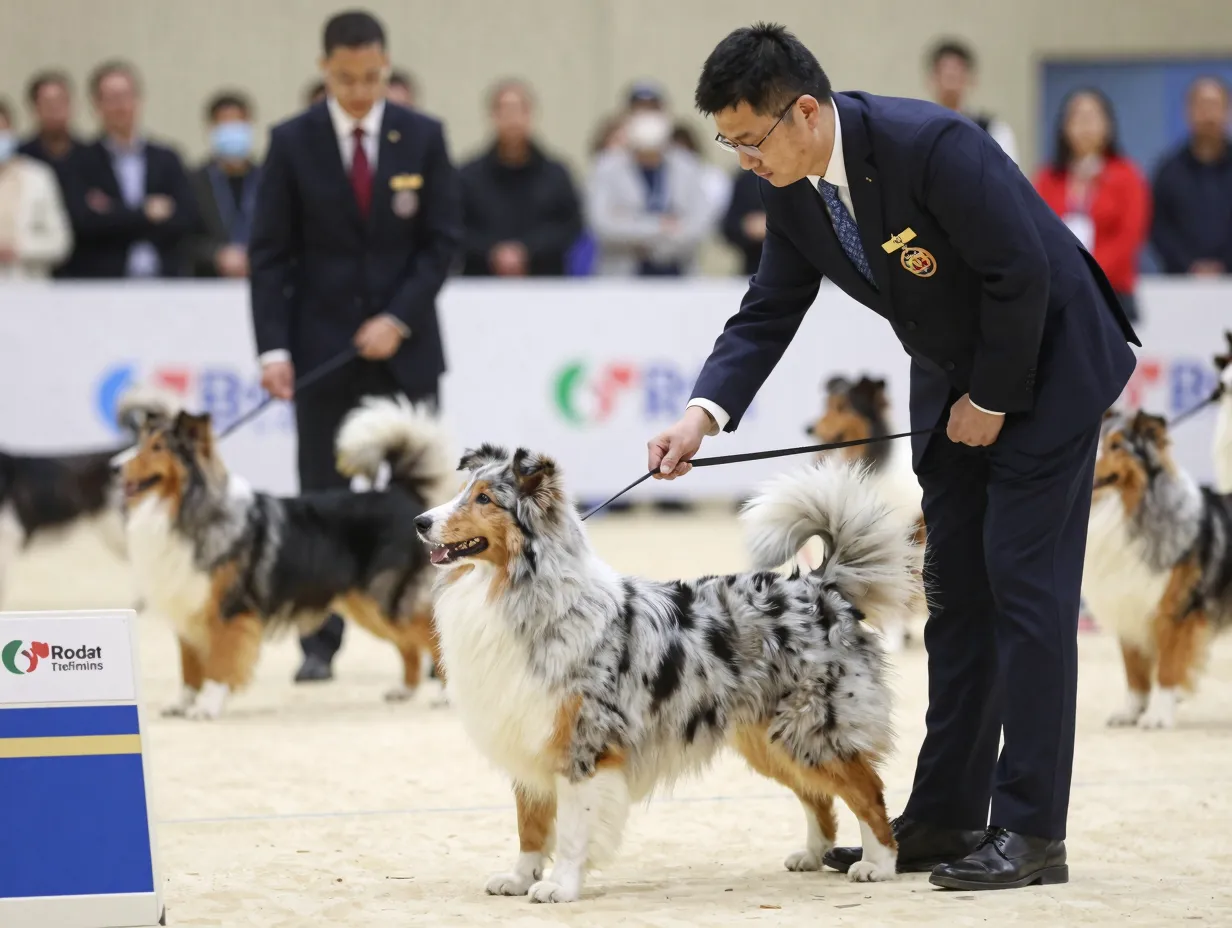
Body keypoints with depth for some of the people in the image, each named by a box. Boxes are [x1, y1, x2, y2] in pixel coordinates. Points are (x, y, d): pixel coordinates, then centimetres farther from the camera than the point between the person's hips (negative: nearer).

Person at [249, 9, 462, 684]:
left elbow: (443, 241, 0)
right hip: (321, 345, 0)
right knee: (322, 497, 1)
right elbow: (269, 253, -3)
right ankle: (319, 643, 6)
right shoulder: (292, 142, -2)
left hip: (404, 344, 1)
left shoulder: (423, 137, 1)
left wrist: (399, 318, -12)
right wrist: (273, 347, -13)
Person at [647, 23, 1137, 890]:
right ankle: (945, 817, 16)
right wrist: (703, 414, -17)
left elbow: (1021, 277, -25)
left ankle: (1031, 831, -8)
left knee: (1026, 585, -10)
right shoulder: (792, 192, -6)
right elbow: (768, 313, -2)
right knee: (956, 594, 10)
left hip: (1046, 365, -8)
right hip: (954, 380, 8)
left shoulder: (930, 144, -30)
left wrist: (990, 401, -16)